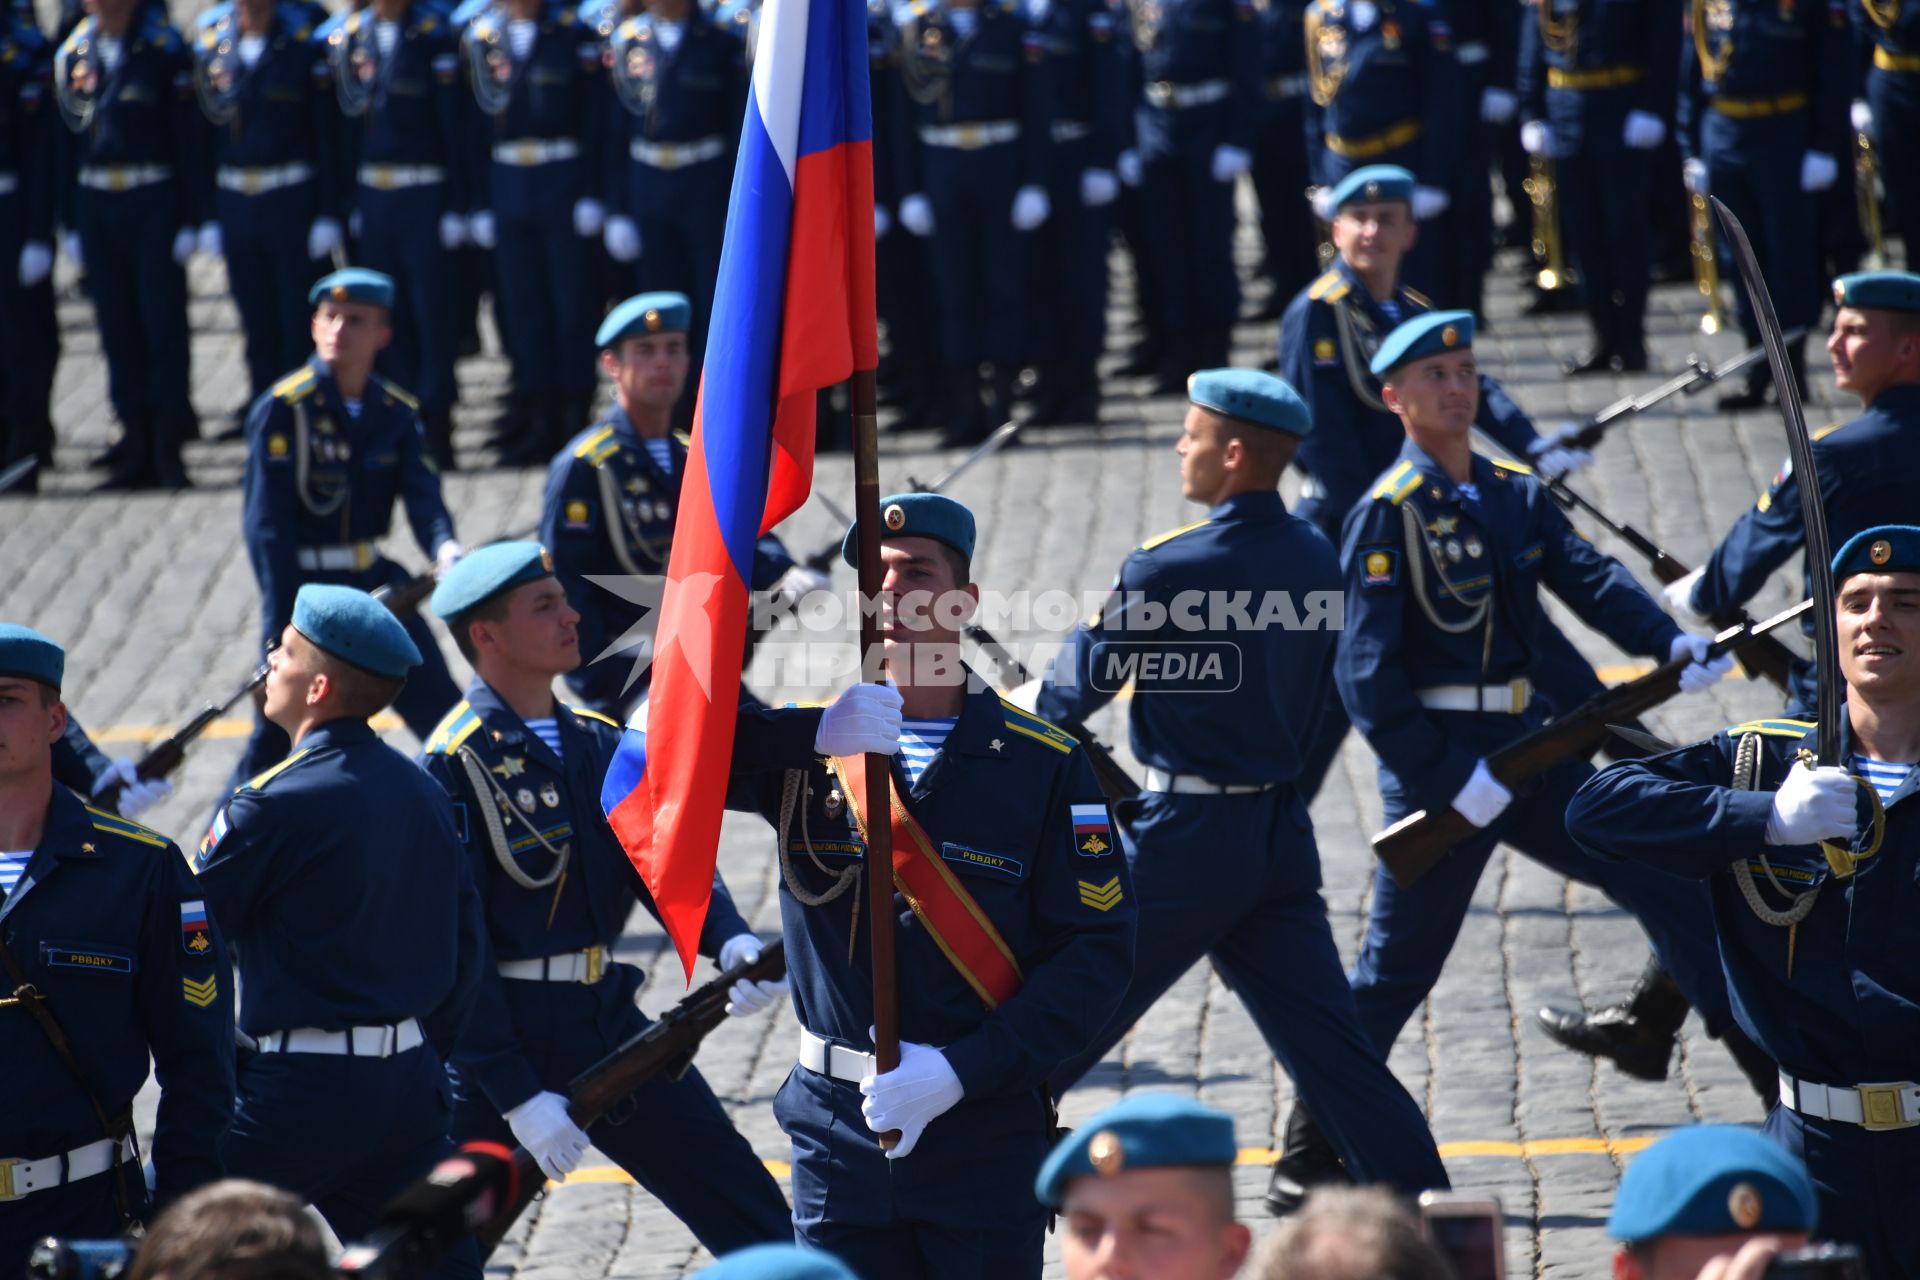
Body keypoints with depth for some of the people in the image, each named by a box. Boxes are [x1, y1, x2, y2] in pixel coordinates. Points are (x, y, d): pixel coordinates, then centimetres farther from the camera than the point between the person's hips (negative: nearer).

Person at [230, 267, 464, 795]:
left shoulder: (397, 412, 5)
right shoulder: (284, 409, -11)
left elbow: (423, 497, -6)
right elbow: (267, 523, -14)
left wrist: (446, 548, -31)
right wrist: (285, 628, -21)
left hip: (375, 581, 5)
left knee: (447, 720, 7)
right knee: (276, 738, -3)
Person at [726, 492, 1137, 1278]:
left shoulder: (1044, 765, -2)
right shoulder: (805, 746, 3)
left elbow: (1099, 950, -6)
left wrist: (962, 1070, -16)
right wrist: (814, 735, -25)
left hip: (988, 1139, -1)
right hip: (838, 1132, 2)